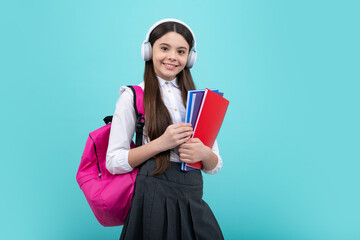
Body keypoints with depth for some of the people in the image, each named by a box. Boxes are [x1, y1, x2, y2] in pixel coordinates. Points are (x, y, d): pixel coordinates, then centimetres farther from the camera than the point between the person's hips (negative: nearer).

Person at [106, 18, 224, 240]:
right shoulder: (133, 96, 2)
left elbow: (215, 166, 13)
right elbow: (113, 162, -5)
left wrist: (204, 153, -10)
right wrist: (161, 143, -17)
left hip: (192, 202, 4)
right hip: (153, 200, -4)